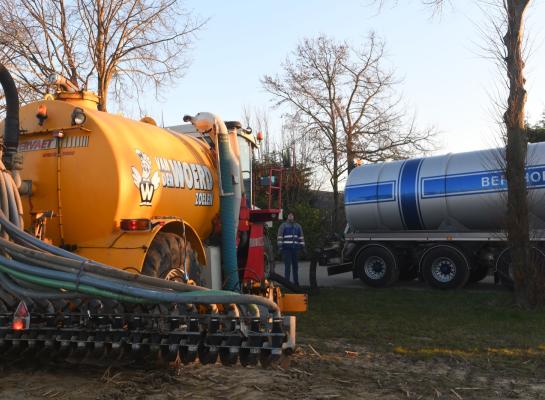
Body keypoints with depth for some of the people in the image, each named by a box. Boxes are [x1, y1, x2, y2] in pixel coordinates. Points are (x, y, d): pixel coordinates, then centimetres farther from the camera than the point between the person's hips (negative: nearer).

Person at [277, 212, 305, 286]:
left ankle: (296, 282, 16)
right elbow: (279, 237, -2)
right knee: (287, 266, -8)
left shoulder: (298, 226, 15)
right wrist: (280, 246, -10)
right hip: (286, 249, -4)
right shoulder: (283, 226, 3)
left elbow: (301, 237, 16)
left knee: (295, 266, 9)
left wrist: (302, 246, 10)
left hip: (295, 249, 4)